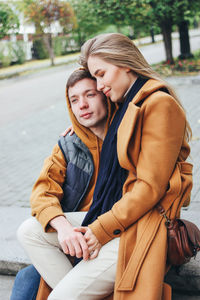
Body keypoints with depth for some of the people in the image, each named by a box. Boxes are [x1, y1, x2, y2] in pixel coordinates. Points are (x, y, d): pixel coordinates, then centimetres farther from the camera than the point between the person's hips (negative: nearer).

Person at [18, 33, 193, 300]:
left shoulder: (160, 104, -14)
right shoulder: (125, 105, 15)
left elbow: (150, 187, -18)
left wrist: (102, 230, -16)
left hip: (142, 224, -10)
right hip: (111, 214, 10)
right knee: (30, 232, 1)